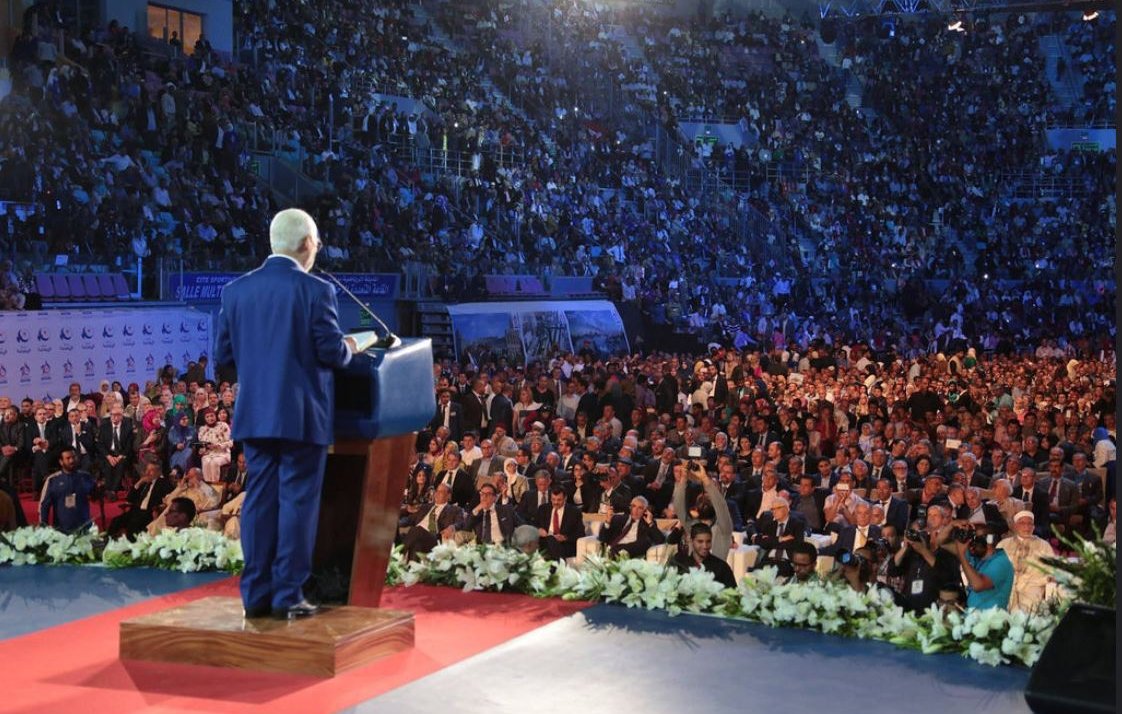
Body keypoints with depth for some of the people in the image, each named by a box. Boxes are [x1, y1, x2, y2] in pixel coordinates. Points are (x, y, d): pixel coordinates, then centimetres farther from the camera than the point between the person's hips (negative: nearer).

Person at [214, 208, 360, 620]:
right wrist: (350, 349, 11)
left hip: (254, 414, 5)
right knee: (297, 501, 1)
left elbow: (223, 356, 7)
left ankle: (256, 594, 13)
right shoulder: (315, 291, -10)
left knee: (260, 499, 10)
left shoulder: (236, 291, 5)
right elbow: (332, 353, -11)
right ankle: (288, 596, 3)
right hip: (302, 415, -5)